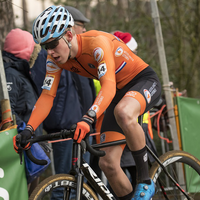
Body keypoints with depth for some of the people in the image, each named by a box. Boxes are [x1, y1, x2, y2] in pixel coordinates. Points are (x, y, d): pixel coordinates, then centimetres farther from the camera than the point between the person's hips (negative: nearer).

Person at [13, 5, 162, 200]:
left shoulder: (97, 42, -31)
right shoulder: (55, 58, -10)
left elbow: (108, 87, -41)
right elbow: (47, 96, -9)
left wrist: (88, 119, -55)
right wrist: (28, 129, -23)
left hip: (145, 81, -7)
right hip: (119, 93, 8)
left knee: (123, 113, -42)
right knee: (108, 163, -6)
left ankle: (145, 180, -25)